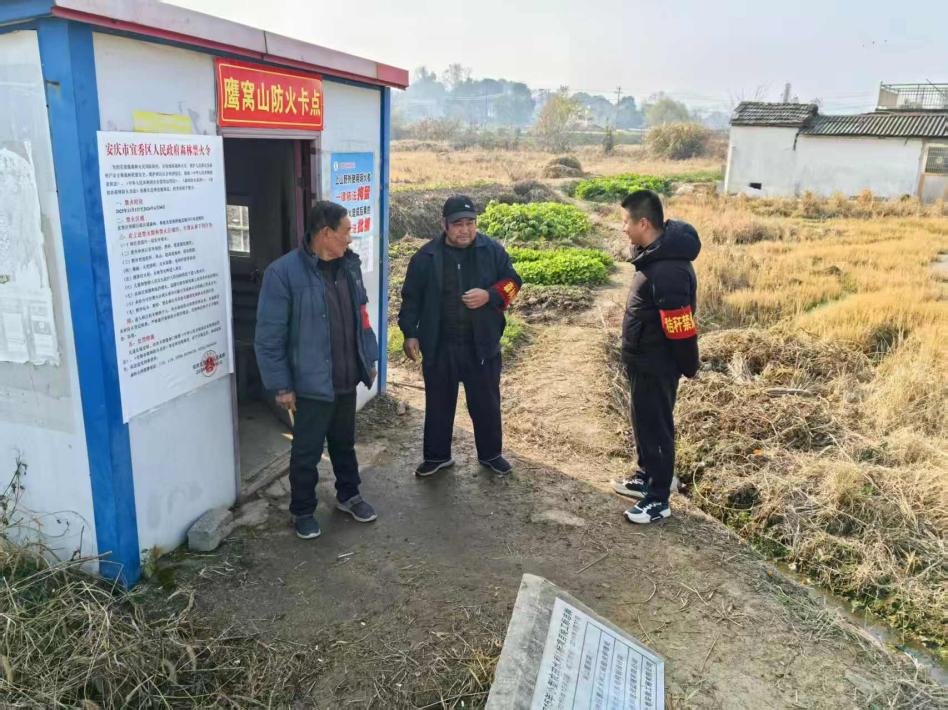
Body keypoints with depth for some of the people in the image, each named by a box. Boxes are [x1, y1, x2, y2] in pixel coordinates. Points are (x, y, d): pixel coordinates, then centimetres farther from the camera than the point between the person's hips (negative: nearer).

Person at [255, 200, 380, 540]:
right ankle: (302, 511, 30)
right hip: (312, 383, -5)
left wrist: (369, 359, 13)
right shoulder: (284, 272, -17)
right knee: (307, 452, 11)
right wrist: (281, 385, -14)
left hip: (347, 379, 6)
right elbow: (269, 336, -15)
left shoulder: (349, 264, 3)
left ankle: (348, 495, 42)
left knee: (345, 443, 22)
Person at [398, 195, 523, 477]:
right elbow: (411, 298, 3)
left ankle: (491, 454, 32)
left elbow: (512, 282, 4)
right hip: (438, 346, 0)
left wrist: (490, 295, -15)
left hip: (482, 345, 0)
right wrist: (410, 333, -3)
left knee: (486, 403, 12)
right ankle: (437, 456, 30)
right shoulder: (426, 256, -2)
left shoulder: (492, 250, -2)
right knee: (438, 404, 13)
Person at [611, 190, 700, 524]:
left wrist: (689, 368, -13)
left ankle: (658, 498, 21)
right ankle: (648, 477, 41)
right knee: (644, 421, 22)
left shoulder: (667, 271, -30)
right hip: (644, 359, 10)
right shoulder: (656, 252, 3)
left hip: (656, 365, -10)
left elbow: (682, 329, -26)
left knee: (656, 426, 5)